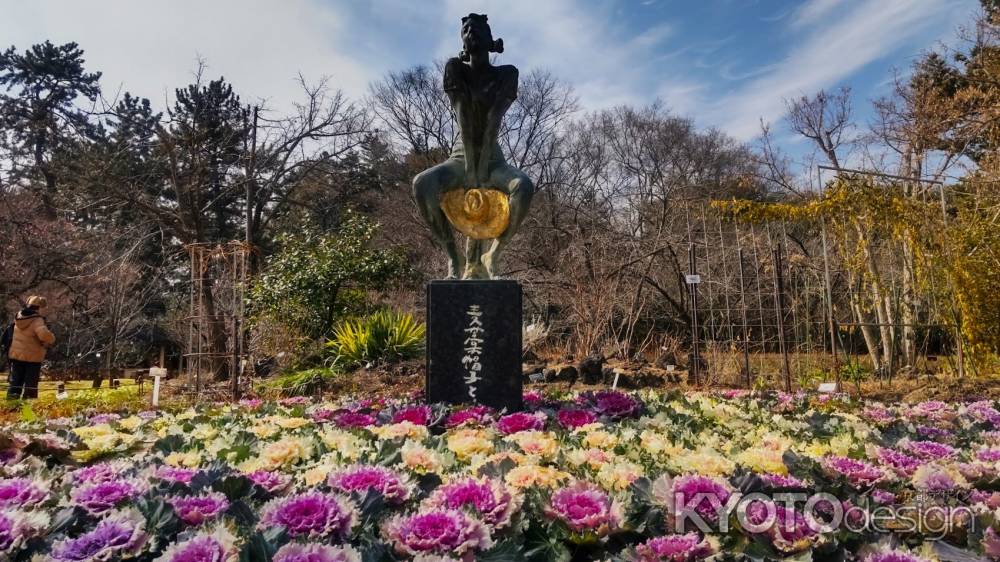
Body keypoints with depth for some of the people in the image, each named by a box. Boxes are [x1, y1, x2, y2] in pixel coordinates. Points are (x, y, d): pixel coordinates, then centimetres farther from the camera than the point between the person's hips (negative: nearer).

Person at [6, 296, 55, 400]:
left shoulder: (19, 316, 2)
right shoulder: (37, 320, -21)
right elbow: (44, 335, -37)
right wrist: (52, 339, -17)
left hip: (16, 355, 6)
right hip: (32, 357, -6)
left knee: (15, 383, 14)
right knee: (30, 386, 3)